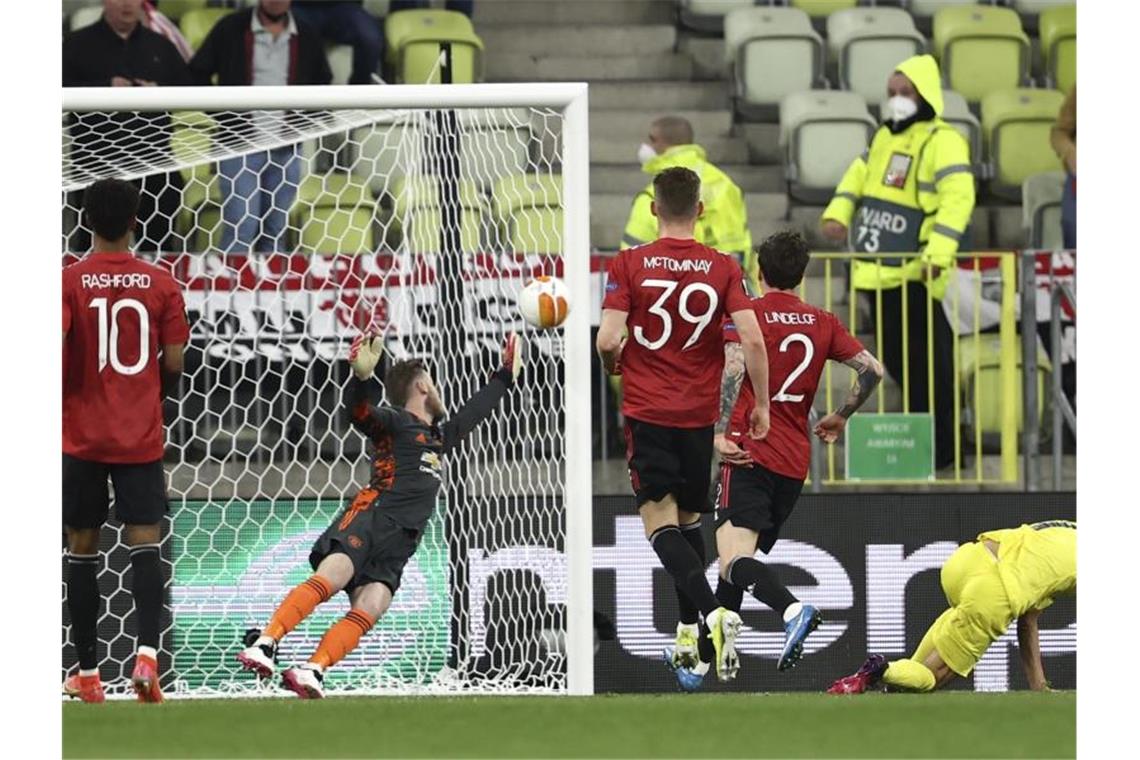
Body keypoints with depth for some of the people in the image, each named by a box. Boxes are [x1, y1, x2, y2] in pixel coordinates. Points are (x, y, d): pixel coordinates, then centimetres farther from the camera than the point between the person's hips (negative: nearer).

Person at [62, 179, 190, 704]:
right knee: (144, 545, -2)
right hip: (141, 438, 0)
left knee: (82, 549, 9)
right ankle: (147, 653, -23)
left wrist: (61, 396, 0)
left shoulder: (69, 282, -5)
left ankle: (87, 674, 13)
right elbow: (173, 364, 0)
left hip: (82, 438, 0)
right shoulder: (160, 284, -1)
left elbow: (53, 347, -19)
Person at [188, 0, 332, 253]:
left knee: (276, 230, 8)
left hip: (285, 149, 3)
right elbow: (196, 75, 1)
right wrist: (222, 113, -7)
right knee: (241, 227, -10)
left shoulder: (307, 38, 8)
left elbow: (322, 87, 20)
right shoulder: (231, 29, -2)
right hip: (240, 145, -3)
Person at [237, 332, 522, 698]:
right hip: (370, 516, -6)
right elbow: (361, 413, -14)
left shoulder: (439, 436, 31)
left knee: (367, 613, -17)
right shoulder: (395, 422, 6)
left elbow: (474, 413, 48)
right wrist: (361, 378, -34)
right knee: (329, 580, -28)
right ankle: (265, 643, -34)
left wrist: (505, 375, 54)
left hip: (397, 545, 6)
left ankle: (311, 671, -30)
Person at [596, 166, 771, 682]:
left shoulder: (629, 265, -6)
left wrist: (613, 364, 12)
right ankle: (690, 632, 21)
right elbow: (752, 339, -9)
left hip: (647, 410, -3)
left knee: (660, 523, -6)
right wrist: (761, 404, 3)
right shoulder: (723, 268, -2)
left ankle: (712, 612, -27)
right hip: (699, 413, 3)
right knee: (688, 518, 19)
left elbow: (608, 340, -12)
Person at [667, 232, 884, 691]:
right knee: (742, 556, 16)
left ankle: (792, 610, -45)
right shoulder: (823, 323, 12)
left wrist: (721, 432, -20)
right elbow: (872, 369, 10)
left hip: (750, 452, -6)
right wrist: (841, 418, 24)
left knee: (734, 558, -19)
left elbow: (734, 368, -17)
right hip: (795, 462, 6)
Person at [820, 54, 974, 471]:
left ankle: (941, 449, -1)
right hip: (879, 272, 9)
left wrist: (938, 252, -31)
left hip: (913, 273, -9)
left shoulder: (942, 142, -11)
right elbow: (857, 176, 25)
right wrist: (838, 213, 5)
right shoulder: (885, 137, 17)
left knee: (925, 362, -6)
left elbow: (957, 199, -21)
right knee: (896, 358, 15)